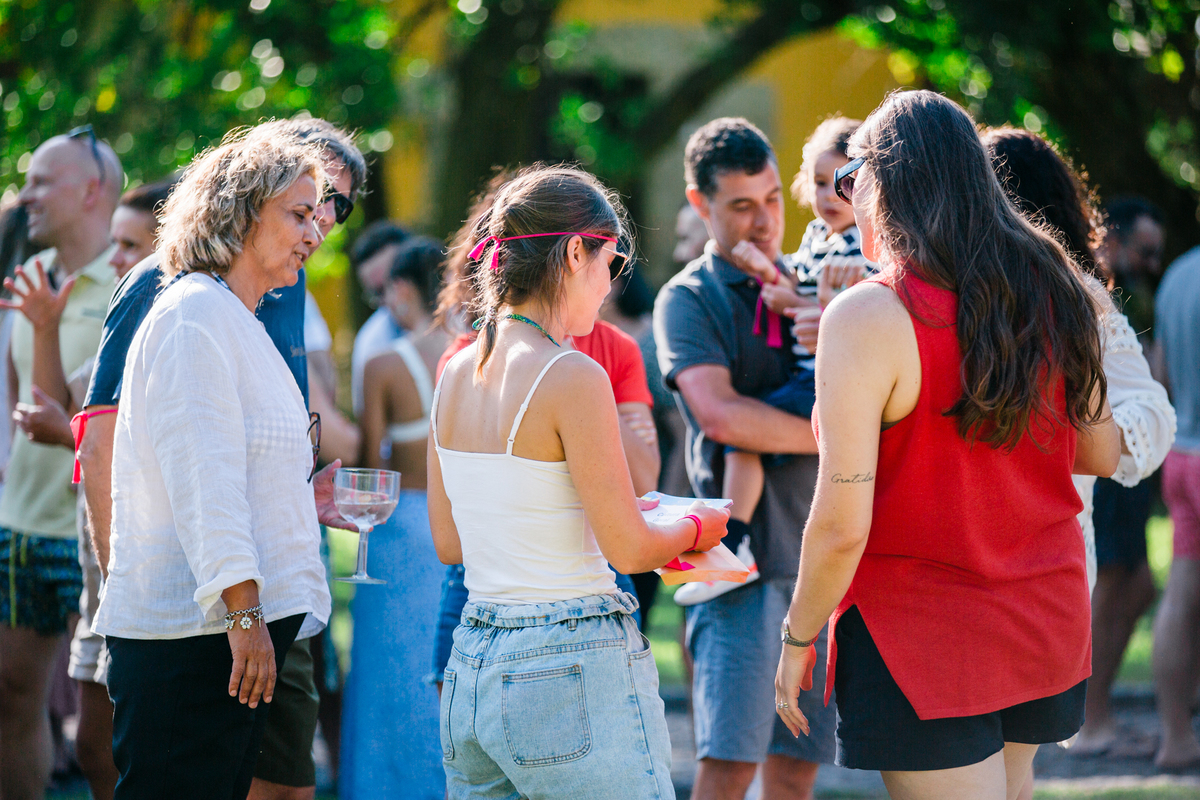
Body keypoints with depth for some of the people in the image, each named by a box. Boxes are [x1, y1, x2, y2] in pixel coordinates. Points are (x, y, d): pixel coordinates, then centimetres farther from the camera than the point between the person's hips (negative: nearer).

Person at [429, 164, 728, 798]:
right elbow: (629, 549, -12)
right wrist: (696, 528, 9)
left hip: (470, 671, 8)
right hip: (571, 673, -8)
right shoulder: (571, 378, -15)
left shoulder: (457, 372, 7)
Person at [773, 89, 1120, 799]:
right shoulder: (1054, 293, 1)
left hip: (922, 640, -6)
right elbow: (1102, 453, 13)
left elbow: (841, 526, -20)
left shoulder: (868, 319, -18)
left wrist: (798, 640, -6)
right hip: (1050, 621, 6)